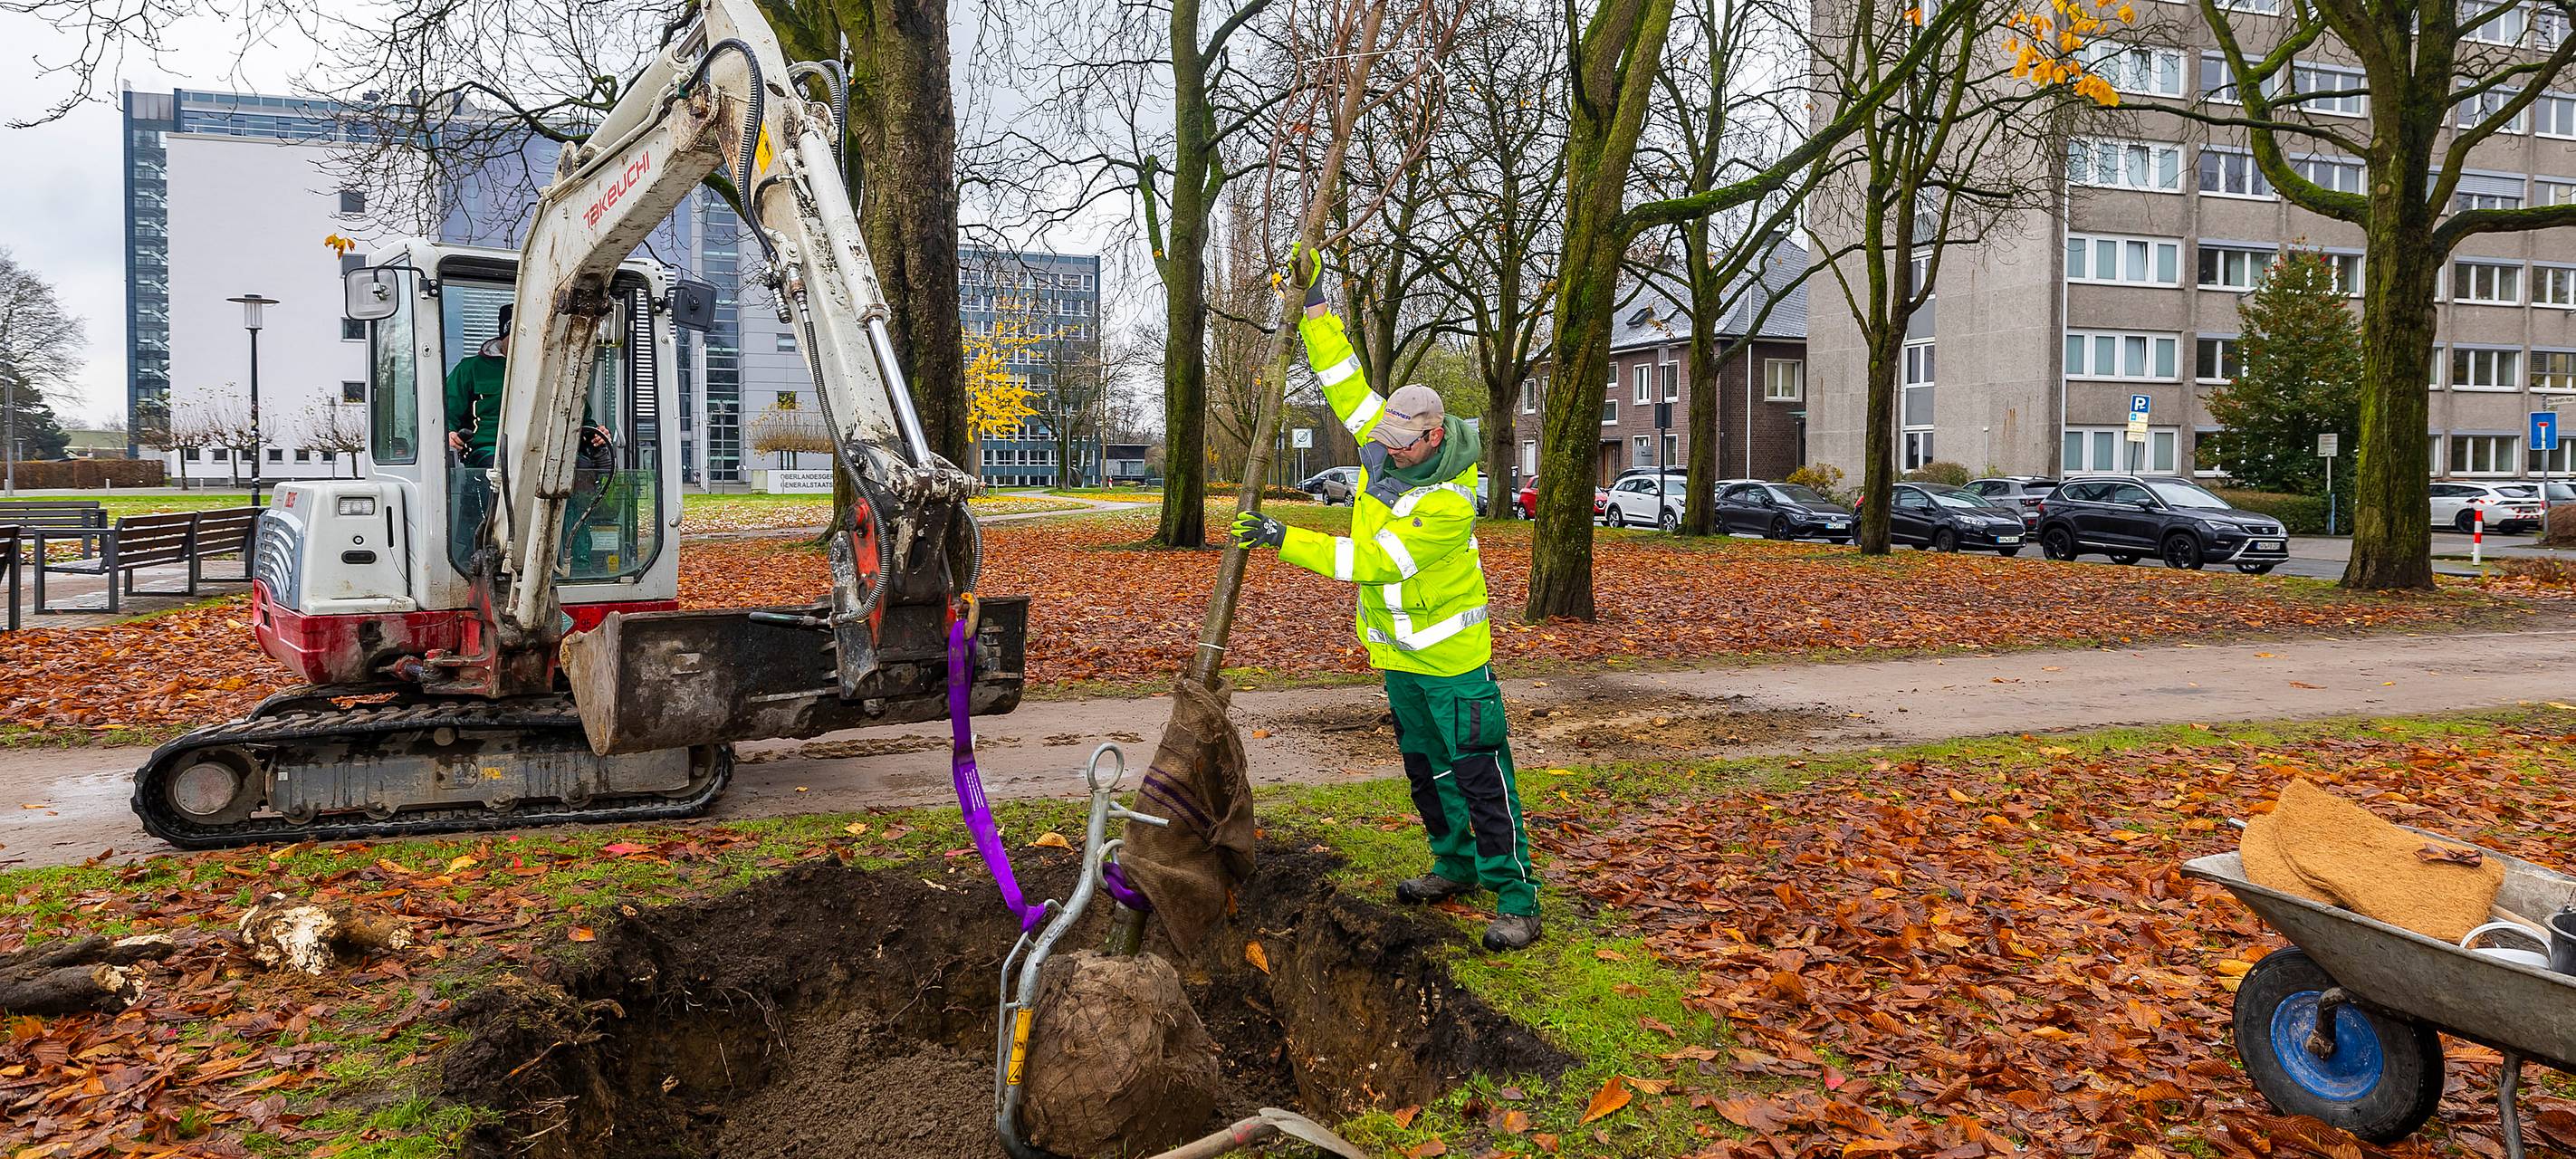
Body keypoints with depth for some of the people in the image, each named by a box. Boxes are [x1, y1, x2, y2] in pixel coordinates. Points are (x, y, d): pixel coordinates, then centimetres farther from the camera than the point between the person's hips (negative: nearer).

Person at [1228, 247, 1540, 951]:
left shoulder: (1449, 506, -27)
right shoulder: (1387, 449, -4)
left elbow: (1368, 559, -29)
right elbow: (1345, 381, 2)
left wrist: (1282, 539, -29)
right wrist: (1313, 304, -3)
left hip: (1451, 656, -8)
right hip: (1398, 652, 8)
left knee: (1480, 774, -6)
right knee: (1426, 769, 19)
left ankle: (1517, 901, 0)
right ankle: (1456, 866, 36)